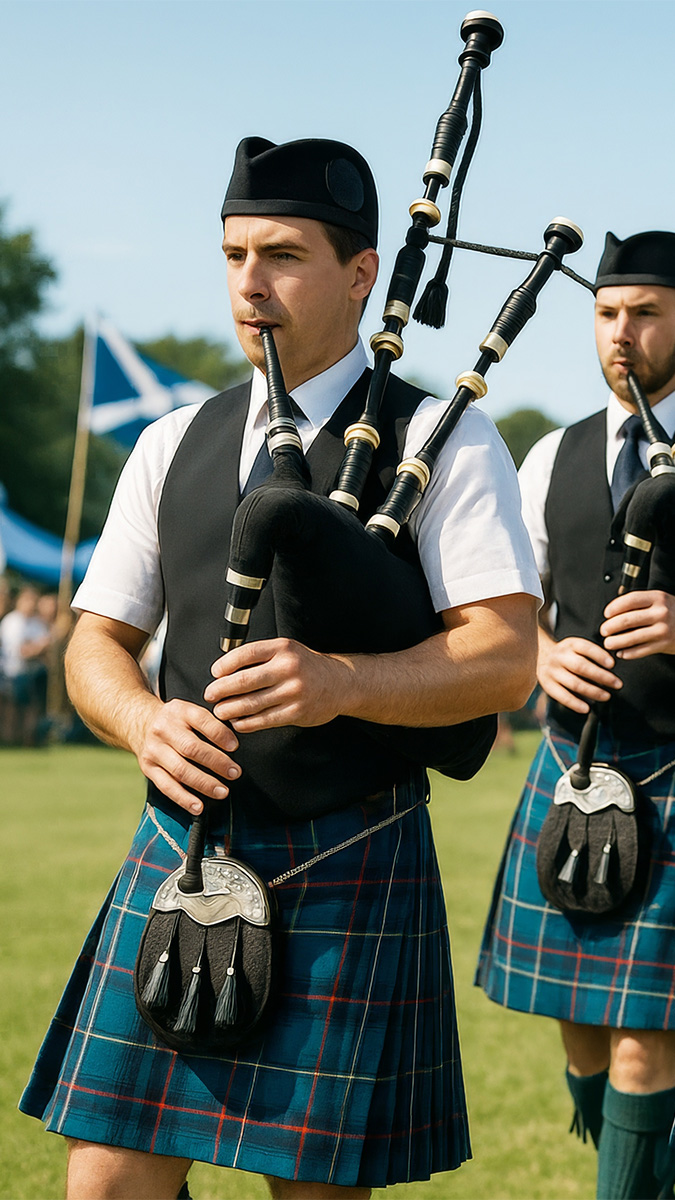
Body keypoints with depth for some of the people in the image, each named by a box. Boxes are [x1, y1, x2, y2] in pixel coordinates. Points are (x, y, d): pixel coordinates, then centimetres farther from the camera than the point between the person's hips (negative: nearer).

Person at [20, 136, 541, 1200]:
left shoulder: (442, 440, -1)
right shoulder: (173, 447, 13)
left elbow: (506, 658, -9)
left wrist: (341, 684, -25)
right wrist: (146, 723, -10)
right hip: (180, 846, 4)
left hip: (349, 866, -4)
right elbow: (97, 644, 14)